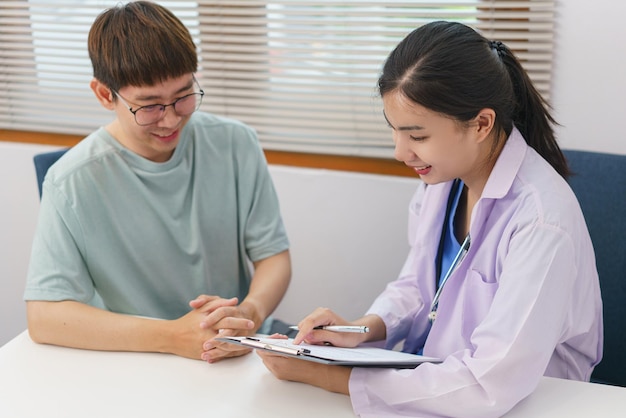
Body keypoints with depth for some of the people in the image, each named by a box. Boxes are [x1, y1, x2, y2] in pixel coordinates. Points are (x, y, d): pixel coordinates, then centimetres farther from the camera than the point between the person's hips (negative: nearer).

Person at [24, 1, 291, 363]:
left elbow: (274, 255, 2)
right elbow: (43, 317, -14)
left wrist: (250, 312, -21)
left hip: (244, 351, 3)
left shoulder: (236, 145, -1)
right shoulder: (74, 183, -11)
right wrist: (172, 337, -24)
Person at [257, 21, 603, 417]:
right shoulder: (442, 178, -3)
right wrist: (364, 328, -11)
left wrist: (332, 377, -24)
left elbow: (490, 385, -27)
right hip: (432, 378, 5)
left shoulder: (541, 220, -24)